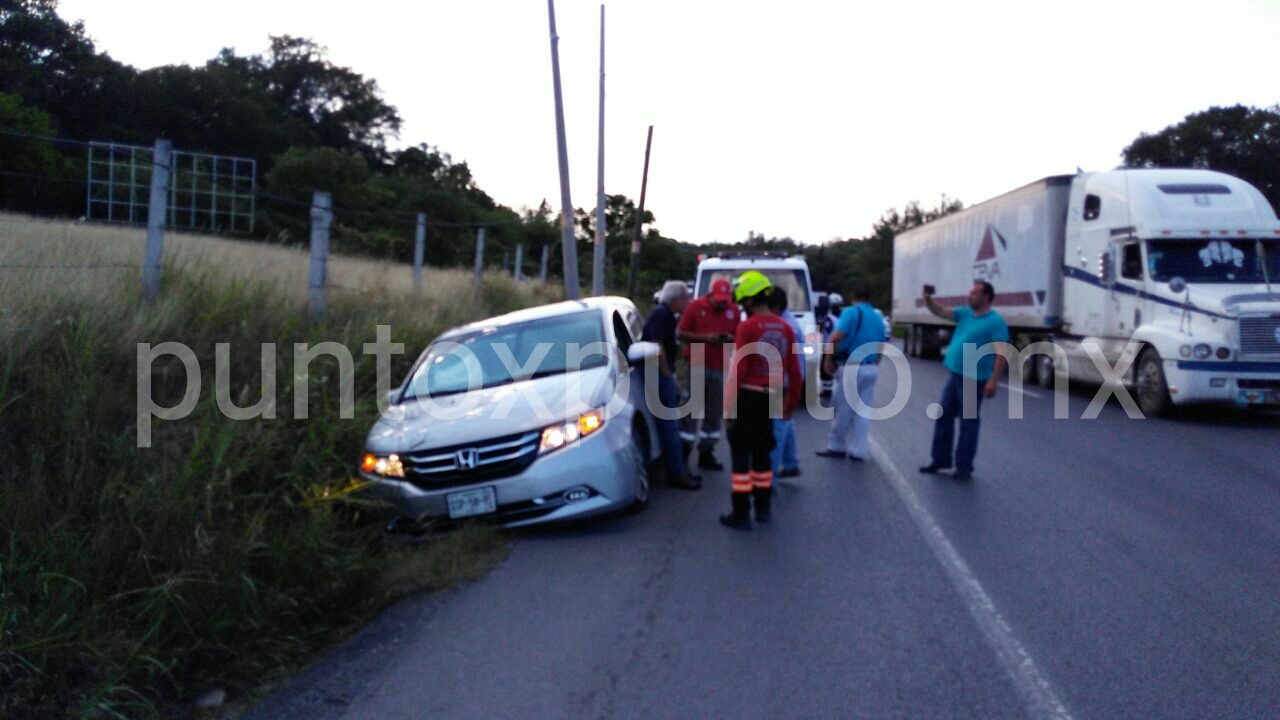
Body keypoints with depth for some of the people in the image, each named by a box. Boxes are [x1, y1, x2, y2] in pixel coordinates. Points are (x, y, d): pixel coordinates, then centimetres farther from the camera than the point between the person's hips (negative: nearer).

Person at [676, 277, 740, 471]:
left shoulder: (734, 311, 8)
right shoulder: (695, 307, -1)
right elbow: (681, 334, -2)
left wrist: (731, 339, -9)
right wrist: (706, 337, -14)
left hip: (721, 369, 4)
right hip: (697, 367, -4)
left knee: (714, 414, 7)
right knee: (692, 411, -5)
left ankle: (706, 453, 17)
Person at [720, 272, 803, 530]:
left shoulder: (747, 327, -15)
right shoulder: (785, 328, 4)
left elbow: (738, 369, -16)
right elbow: (794, 370, 8)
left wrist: (729, 405, -11)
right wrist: (792, 400, 20)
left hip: (747, 396, -6)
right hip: (770, 397, 6)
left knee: (741, 454, 1)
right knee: (762, 452, 19)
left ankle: (741, 514, 3)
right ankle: (763, 508, 27)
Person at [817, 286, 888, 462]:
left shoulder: (851, 312, -7)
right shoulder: (878, 317, 13)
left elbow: (836, 337, -20)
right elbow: (881, 347, 17)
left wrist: (828, 359, -10)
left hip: (851, 367, -6)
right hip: (871, 369, 6)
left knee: (843, 409, 5)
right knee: (863, 411, 9)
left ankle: (836, 446, 13)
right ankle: (858, 451, 9)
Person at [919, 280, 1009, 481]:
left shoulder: (995, 321, -11)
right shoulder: (965, 314, 11)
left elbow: (1001, 352, -16)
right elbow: (940, 312, 9)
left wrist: (993, 380, -22)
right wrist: (928, 298, -10)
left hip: (973, 380, -8)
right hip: (954, 376, 8)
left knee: (968, 423, 0)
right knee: (943, 418, 11)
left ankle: (964, 467, 8)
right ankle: (940, 460, 22)